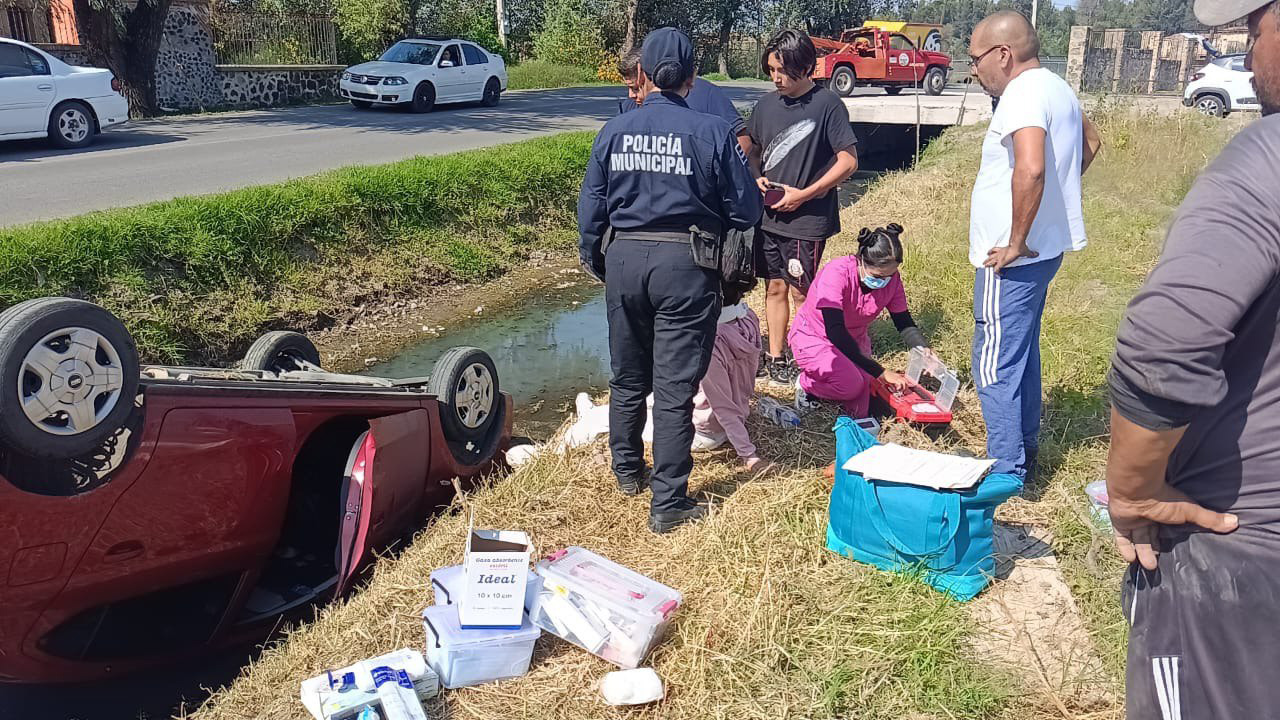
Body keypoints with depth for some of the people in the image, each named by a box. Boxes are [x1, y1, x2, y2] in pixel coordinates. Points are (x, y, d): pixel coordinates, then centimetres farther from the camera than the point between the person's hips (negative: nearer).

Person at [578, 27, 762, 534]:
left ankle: (627, 471, 38)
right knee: (674, 388, 2)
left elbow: (591, 206, 6)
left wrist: (593, 261, 21)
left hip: (624, 259, 3)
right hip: (686, 265, -3)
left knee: (627, 377, 20)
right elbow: (747, 211, -4)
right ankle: (668, 505, 8)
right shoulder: (711, 132, -8)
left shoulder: (614, 130, 0)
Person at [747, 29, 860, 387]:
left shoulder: (827, 105, -10)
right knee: (774, 287, 12)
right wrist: (757, 179, 0)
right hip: (768, 216, 5)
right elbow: (752, 150, 21)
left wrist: (803, 194, -15)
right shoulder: (766, 105, 6)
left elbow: (848, 161, -11)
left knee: (801, 292, 2)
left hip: (807, 219, -5)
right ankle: (775, 358, 23)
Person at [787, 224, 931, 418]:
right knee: (851, 383, -31)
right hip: (813, 337, -5)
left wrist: (924, 350, -26)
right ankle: (806, 384, -1)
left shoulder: (892, 279, -14)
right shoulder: (837, 273, -31)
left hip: (853, 339, 5)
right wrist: (881, 372, -37)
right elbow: (835, 333, -36)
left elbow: (904, 323, -3)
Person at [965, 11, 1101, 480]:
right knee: (1022, 353, 21)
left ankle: (1008, 473, 2)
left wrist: (1016, 241, -25)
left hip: (1012, 259, -11)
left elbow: (1030, 169, -34)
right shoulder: (1056, 87, 13)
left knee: (996, 366, -4)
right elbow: (1089, 143, 31)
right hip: (1046, 246, 11)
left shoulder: (1023, 94, -18)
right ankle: (1024, 450, 33)